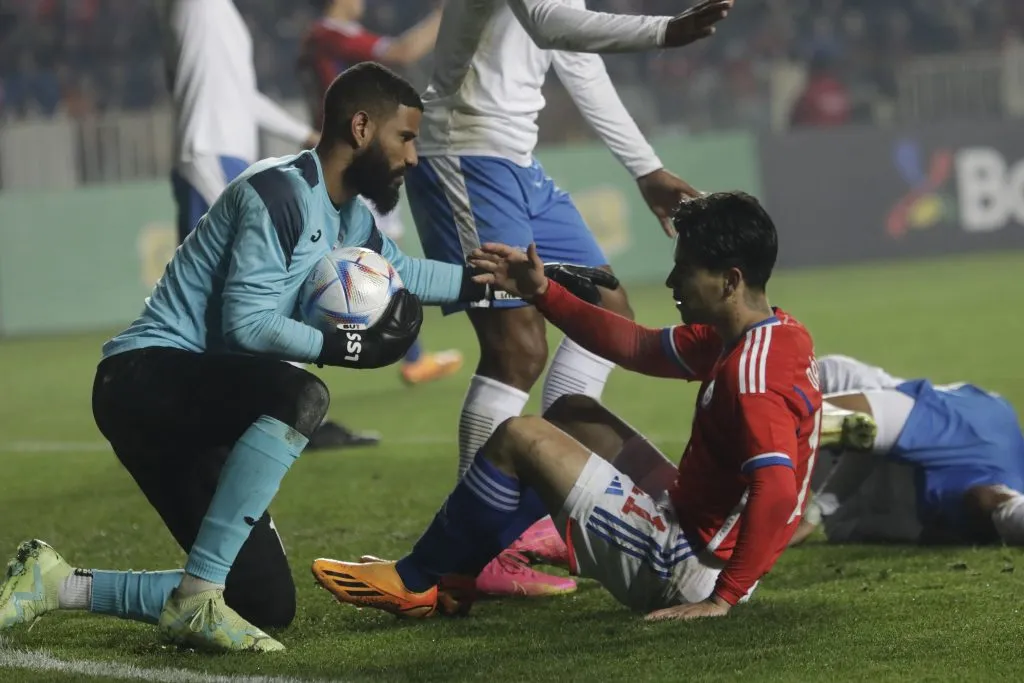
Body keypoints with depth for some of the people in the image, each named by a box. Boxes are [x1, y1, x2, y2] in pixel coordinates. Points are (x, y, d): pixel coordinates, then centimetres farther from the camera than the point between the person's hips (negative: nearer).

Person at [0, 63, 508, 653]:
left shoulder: (350, 219, 12)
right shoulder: (279, 192, -16)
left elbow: (403, 275, 30)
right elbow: (245, 323, -21)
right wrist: (346, 348, -22)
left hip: (202, 406, 10)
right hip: (147, 378, -10)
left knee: (270, 604, 3)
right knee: (301, 396, -36)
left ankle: (58, 586, 12)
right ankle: (198, 597, -31)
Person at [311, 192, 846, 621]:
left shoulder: (752, 374, -25)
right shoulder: (771, 335, 6)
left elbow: (778, 491, -36)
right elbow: (638, 348, 15)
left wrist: (723, 599, -31)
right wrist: (542, 293, 12)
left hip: (682, 570, -10)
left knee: (519, 437, -8)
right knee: (573, 413, 21)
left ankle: (414, 583, 9)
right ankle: (456, 566, 19)